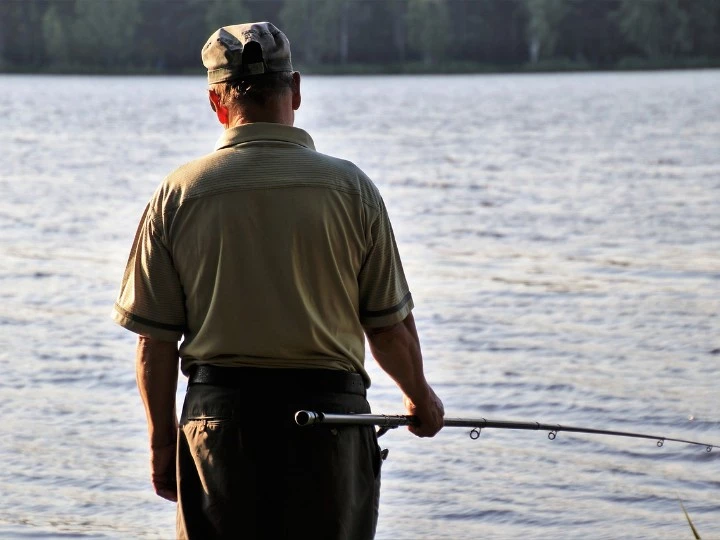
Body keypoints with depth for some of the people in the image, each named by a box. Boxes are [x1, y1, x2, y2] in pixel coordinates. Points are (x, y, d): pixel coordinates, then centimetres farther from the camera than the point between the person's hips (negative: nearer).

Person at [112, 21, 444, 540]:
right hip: (329, 413, -1)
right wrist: (420, 398, 20)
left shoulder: (179, 193, -1)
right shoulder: (351, 189, -3)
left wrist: (162, 440, 12)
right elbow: (389, 326, 1)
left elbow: (155, 340, 0)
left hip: (218, 416, 1)